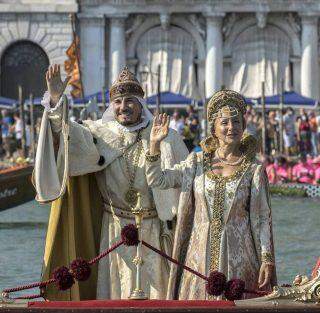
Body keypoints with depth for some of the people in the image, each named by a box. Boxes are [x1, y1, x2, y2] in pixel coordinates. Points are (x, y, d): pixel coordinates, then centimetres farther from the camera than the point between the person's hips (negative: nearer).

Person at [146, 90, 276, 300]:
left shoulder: (254, 170, 1)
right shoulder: (197, 162, 8)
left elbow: (262, 219, 0)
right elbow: (156, 180, 8)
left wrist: (267, 261, -5)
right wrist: (155, 143, -3)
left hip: (238, 257, -2)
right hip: (201, 256, 2)